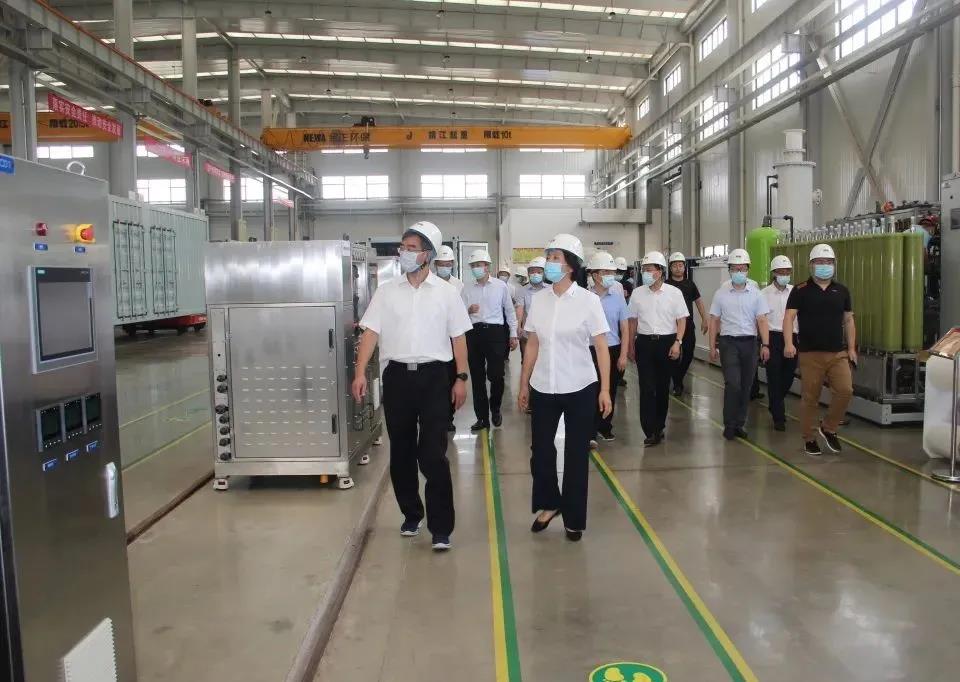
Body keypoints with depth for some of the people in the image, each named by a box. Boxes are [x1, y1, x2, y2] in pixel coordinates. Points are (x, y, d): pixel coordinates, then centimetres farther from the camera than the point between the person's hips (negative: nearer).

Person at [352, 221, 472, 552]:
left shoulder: (446, 292, 2)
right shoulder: (386, 291, 4)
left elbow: (458, 337, 5)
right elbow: (371, 333, 0)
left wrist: (461, 378, 1)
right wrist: (360, 373, -10)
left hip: (433, 376, -2)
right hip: (397, 375, 2)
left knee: (433, 454, -5)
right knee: (401, 452, 11)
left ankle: (441, 528, 3)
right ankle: (411, 514, 29)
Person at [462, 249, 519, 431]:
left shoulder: (501, 285, 4)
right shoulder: (466, 288, 7)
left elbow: (510, 311, 11)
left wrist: (513, 334, 9)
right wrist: (468, 310, -16)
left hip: (495, 332, -2)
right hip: (474, 333, 2)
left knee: (496, 375, -4)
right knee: (477, 377, 5)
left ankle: (495, 409, 24)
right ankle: (482, 417, 15)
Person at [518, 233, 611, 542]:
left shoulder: (588, 301, -7)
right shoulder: (538, 299, 3)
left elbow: (602, 348, -6)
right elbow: (532, 345, 8)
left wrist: (605, 389, -10)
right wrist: (523, 384, 9)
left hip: (580, 389, -3)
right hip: (543, 389, 3)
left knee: (576, 455, 7)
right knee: (540, 450, 8)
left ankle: (574, 519, 23)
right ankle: (548, 504, 33)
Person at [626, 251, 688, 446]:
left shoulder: (674, 293, -1)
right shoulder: (637, 293, 4)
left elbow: (682, 319, 1)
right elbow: (633, 321, 10)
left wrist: (677, 342, -10)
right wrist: (631, 346, 9)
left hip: (667, 342, 0)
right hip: (644, 343, 1)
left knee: (663, 386, 8)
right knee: (647, 387, -6)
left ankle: (659, 426, 23)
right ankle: (651, 431, -5)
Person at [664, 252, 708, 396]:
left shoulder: (690, 284, 9)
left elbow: (698, 301, 15)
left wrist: (704, 319, 10)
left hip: (689, 325, 4)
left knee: (688, 354, 7)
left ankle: (679, 378, 29)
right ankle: (677, 384, 11)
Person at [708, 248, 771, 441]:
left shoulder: (756, 293, 4)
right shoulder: (721, 294, 3)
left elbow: (762, 320, 2)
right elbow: (714, 321, 5)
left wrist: (765, 345, -7)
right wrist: (712, 346, 1)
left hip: (749, 343, 2)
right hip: (728, 342, -2)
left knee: (746, 386, 7)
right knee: (733, 384, -12)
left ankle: (739, 424, 18)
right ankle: (729, 425, 1)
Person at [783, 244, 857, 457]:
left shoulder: (842, 291, 12)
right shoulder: (801, 290, 0)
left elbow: (849, 320, 16)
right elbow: (789, 317, -7)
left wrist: (851, 348, 10)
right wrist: (788, 343, -21)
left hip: (838, 353, 3)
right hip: (810, 353, -3)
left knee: (845, 391, -10)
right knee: (810, 398, 2)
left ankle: (829, 428, 13)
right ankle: (809, 439, 16)